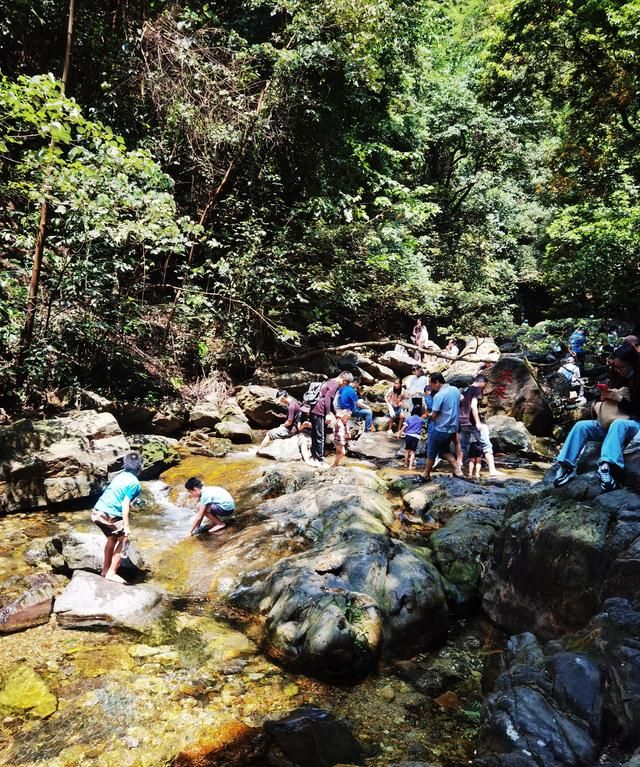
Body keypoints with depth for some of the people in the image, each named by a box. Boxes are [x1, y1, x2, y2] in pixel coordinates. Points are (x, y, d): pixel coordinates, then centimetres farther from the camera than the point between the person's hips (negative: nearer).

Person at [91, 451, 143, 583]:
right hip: (109, 515, -8)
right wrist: (126, 526, -11)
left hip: (97, 511, 8)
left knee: (112, 538, 24)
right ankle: (111, 573, 7)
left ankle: (105, 569, 31)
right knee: (124, 540, 8)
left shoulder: (120, 475, 12)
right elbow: (125, 505, -14)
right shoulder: (134, 482, -10)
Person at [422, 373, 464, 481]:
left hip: (442, 429, -7)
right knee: (444, 450, 24)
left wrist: (430, 415, 6)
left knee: (431, 452, 10)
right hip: (453, 427, 7)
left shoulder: (439, 395, -21)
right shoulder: (456, 390, 3)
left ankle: (426, 475, 22)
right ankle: (457, 469, 12)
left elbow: (434, 416, -18)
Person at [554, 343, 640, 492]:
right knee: (581, 426, -16)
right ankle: (566, 467, -29)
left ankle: (606, 466, -57)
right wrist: (605, 397, -6)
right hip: (611, 422, 6)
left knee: (618, 424, -40)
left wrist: (620, 398, -21)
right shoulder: (618, 378, 9)